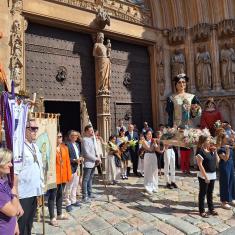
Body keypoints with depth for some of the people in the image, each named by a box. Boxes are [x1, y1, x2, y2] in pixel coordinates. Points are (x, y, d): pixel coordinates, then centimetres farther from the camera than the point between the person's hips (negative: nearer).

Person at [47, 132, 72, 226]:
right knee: (52, 196, 4)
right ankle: (52, 218, 16)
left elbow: (67, 161, 9)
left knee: (60, 194, 19)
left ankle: (59, 214, 34)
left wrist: (69, 174, 8)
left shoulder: (65, 148, 8)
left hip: (63, 175, 7)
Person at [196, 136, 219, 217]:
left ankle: (211, 209, 33)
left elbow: (217, 161, 10)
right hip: (204, 176, -7)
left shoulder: (211, 150, 7)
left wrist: (215, 151, -3)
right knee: (203, 193, 5)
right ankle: (202, 210, 17)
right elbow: (200, 165, -19)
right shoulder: (200, 151, -16)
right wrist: (205, 176, -19)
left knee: (210, 193, 19)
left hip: (213, 175, 7)